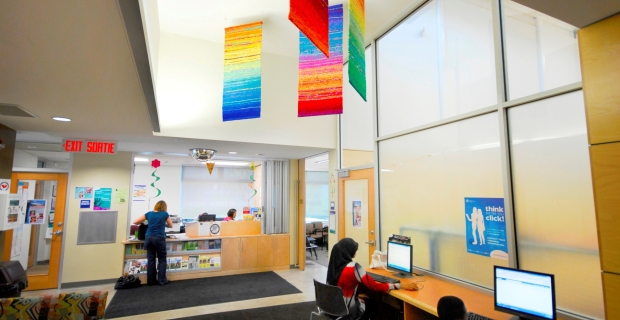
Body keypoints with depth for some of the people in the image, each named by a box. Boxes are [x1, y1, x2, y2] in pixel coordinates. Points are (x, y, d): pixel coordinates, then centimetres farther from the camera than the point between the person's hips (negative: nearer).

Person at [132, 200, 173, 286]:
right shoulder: (165, 214, 4)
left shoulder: (149, 213, 11)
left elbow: (135, 222, 14)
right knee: (162, 260, 6)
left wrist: (143, 223, 29)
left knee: (151, 260, 9)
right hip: (159, 238, -3)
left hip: (148, 238, 3)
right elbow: (170, 225, 18)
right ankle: (162, 280, 7)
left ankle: (151, 281, 15)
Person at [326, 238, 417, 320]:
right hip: (347, 311, -6)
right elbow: (375, 287, -22)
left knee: (368, 300, 28)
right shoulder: (353, 267, -26)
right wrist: (401, 286, -16)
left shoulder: (334, 264, -4)